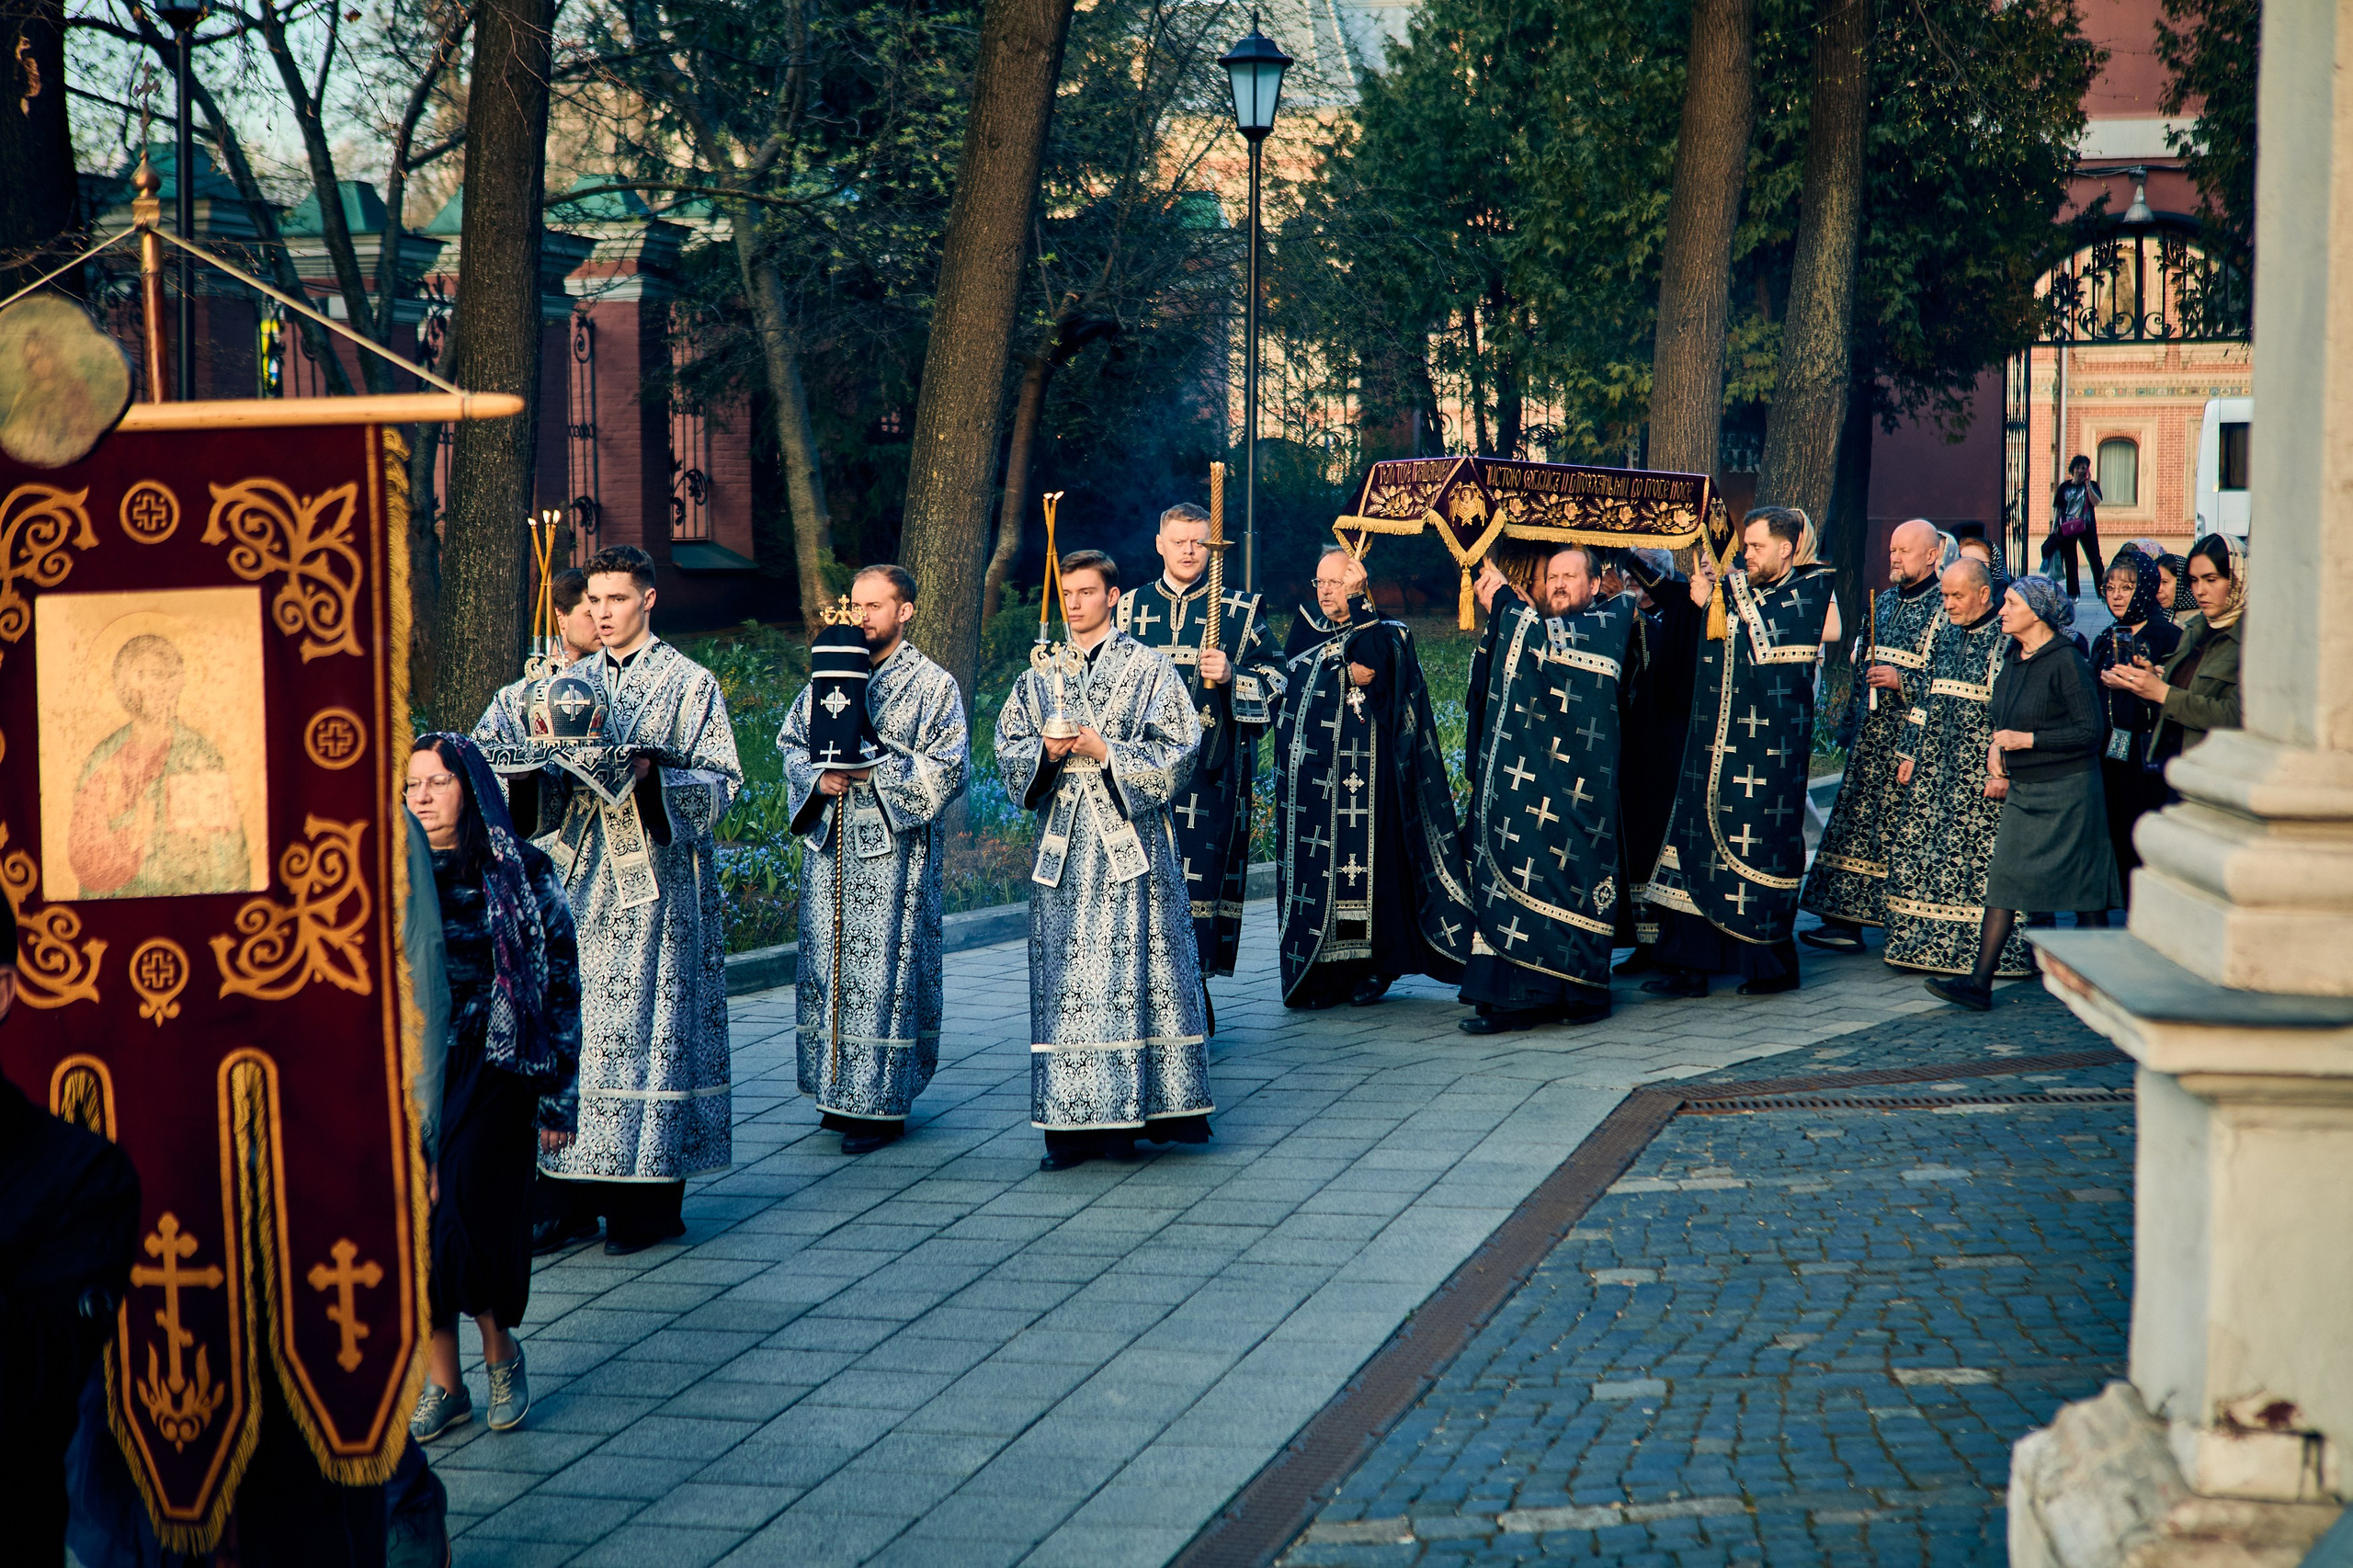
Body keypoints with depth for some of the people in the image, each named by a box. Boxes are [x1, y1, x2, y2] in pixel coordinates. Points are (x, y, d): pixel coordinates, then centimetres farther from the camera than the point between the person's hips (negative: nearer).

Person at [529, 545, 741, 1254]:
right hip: (583, 877, 5)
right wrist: (551, 766, -8)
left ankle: (651, 1200, 1)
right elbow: (555, 789, 15)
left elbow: (721, 781, -5)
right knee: (575, 1025, 2)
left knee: (648, 1025, -4)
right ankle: (578, 1190, 8)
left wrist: (654, 776, -20)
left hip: (655, 882, -5)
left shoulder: (690, 684, 0)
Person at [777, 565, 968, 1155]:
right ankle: (838, 1091, 16)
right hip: (830, 846, 5)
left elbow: (948, 767, -8)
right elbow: (792, 742, 12)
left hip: (894, 847, -5)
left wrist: (875, 769, -16)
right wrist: (820, 779, -8)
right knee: (830, 966, 7)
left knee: (884, 970, -5)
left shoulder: (933, 685, -1)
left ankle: (883, 1103, -1)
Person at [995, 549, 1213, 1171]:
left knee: (1136, 973, -5)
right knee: (1066, 980, 0)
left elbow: (1178, 749, -4)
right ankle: (1074, 1123, 1)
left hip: (1132, 844, -3)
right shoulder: (1039, 676, 15)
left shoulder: (1150, 670, 3)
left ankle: (1141, 1108, 1)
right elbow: (1008, 749, 11)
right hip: (1063, 846, 3)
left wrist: (1106, 752, -13)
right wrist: (1046, 750, -9)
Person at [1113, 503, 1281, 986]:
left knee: (1197, 871, -7)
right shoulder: (1132, 607, 14)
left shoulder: (1238, 610, 7)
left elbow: (1271, 683, 4)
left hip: (1209, 765, -2)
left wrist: (1230, 676, -14)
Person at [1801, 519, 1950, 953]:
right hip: (1872, 733, 7)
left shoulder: (1945, 608, -7)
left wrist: (1902, 680, -18)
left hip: (1915, 735, -7)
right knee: (1859, 820, 3)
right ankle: (1846, 918, 5)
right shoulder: (1883, 603, 17)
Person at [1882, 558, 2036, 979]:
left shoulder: (2006, 640, -9)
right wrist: (1910, 753, 16)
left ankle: (1985, 951, 1)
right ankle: (1925, 942, 13)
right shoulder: (1946, 634, 14)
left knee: (1980, 856, -6)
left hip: (1980, 768, -7)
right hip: (1936, 763, 7)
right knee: (1914, 846, 4)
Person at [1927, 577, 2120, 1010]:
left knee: (2083, 890, 1)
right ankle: (1979, 982, -4)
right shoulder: (2013, 661, 11)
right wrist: (1996, 752, 6)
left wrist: (2027, 740, -17)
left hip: (2067, 790, -8)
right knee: (2002, 881, 0)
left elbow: (2092, 731, -17)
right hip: (2022, 790, 8)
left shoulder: (2066, 661, -13)